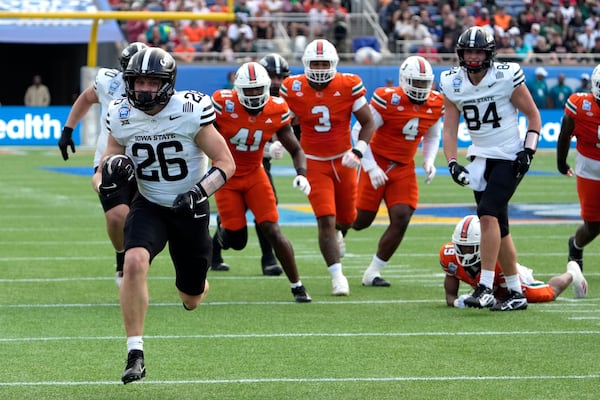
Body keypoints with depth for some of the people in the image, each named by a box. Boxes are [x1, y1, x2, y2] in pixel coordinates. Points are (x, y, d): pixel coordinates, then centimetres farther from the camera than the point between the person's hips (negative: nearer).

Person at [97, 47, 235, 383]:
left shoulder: (191, 112, -19)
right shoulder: (122, 117, -9)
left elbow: (227, 163, -15)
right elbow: (109, 160, 4)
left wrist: (200, 192, -31)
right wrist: (110, 170, -21)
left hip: (190, 209, -1)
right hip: (149, 206, 1)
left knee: (192, 298, 11)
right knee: (134, 262, -30)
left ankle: (195, 289, 53)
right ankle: (135, 354, -25)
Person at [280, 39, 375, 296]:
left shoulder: (348, 86, -11)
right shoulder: (293, 89, -9)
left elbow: (368, 123, -4)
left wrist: (358, 151, -17)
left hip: (343, 161, 2)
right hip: (314, 164, -2)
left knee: (346, 217, 15)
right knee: (326, 220, -13)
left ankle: (337, 235, 53)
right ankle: (337, 276, -6)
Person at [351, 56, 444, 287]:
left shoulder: (435, 105, -2)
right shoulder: (388, 100, -20)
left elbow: (432, 137, 17)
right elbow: (359, 131, -16)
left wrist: (429, 162, 0)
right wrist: (371, 167, -20)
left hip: (404, 168, 4)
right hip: (378, 164, -4)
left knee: (401, 219, -10)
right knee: (362, 221, 2)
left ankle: (372, 273, 3)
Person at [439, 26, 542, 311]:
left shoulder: (507, 77, -13)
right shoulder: (453, 83, 0)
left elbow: (533, 116, -3)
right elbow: (449, 128, 1)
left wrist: (528, 151, -12)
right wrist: (452, 163, -12)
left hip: (509, 157, -6)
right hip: (481, 158, 6)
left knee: (488, 214, -21)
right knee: (498, 228, 8)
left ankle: (485, 288, -22)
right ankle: (516, 293, 17)